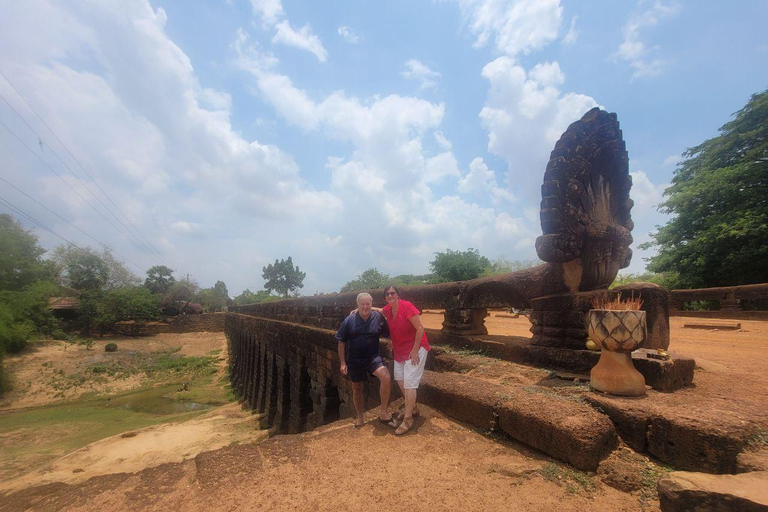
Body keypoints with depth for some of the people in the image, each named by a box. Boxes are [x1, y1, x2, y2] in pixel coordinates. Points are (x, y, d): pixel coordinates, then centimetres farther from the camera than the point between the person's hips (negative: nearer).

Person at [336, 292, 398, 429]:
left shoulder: (378, 317, -10)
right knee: (357, 389, 14)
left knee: (386, 377, -26)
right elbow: (341, 342, -2)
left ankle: (383, 412, -10)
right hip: (355, 360, 1)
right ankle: (360, 417, 38)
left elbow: (387, 334, 3)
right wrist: (343, 363, -3)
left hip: (373, 357, -1)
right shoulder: (349, 321, -9)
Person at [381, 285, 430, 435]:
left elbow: (420, 328, -23)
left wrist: (415, 350, -22)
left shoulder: (407, 306, -24)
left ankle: (408, 420, 6)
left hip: (415, 349, -8)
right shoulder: (388, 309, -2)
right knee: (399, 378, 16)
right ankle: (413, 408, 35)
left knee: (409, 383, -7)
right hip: (399, 351, 8)